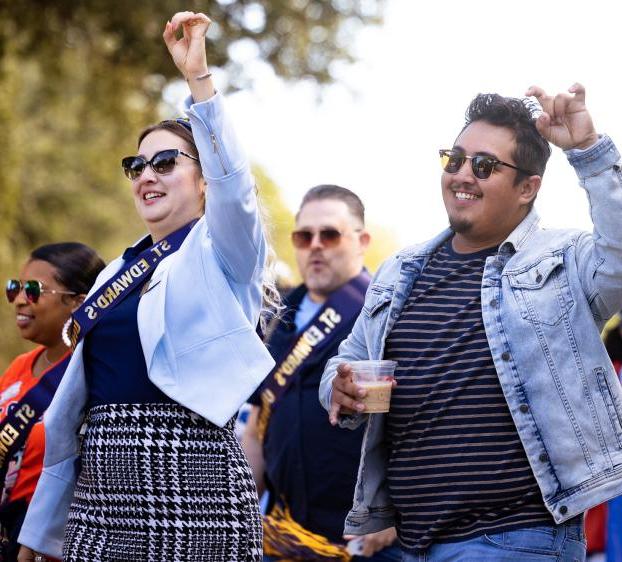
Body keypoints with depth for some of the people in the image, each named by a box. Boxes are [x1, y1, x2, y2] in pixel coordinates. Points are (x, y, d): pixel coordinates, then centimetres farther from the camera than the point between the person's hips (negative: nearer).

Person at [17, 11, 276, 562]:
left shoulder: (219, 253, 3)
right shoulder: (116, 276, 19)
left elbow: (233, 186, -21)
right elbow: (71, 405, 21)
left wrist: (199, 79, -30)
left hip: (190, 486, -6)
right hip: (102, 491, 6)